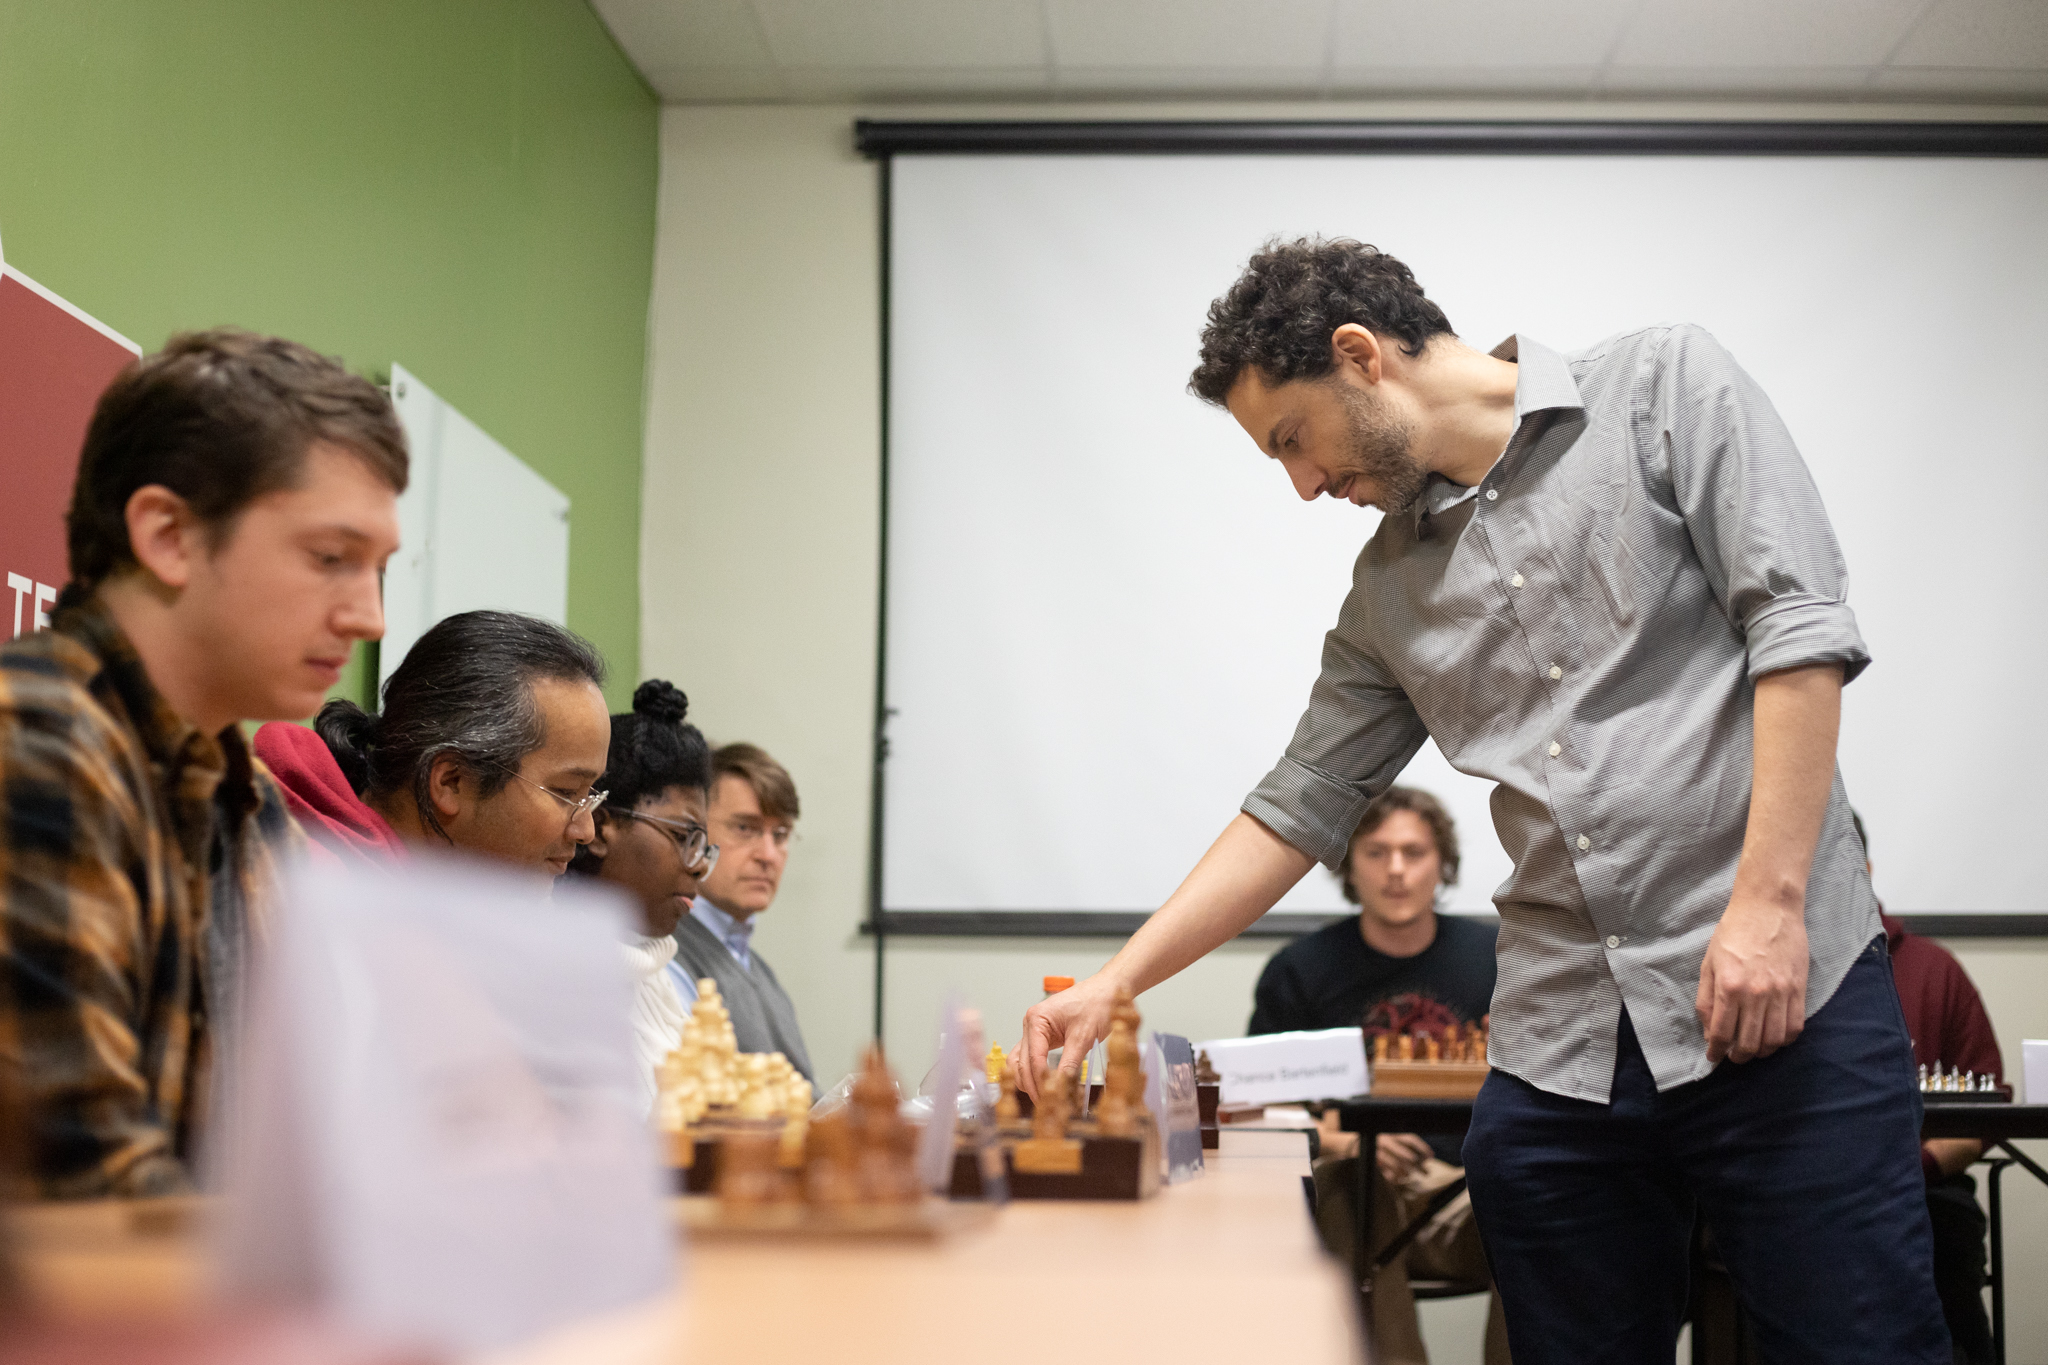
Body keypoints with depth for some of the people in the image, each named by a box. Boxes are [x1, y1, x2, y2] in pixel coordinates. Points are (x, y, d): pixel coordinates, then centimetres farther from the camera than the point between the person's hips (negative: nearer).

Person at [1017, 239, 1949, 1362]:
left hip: (1785, 992, -5)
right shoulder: (1387, 588, 16)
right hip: (1555, 1050, 5)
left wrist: (1769, 899, -16)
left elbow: (1799, 628, -7)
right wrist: (1112, 985, 13)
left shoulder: (1662, 385, 2)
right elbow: (1298, 807, 19)